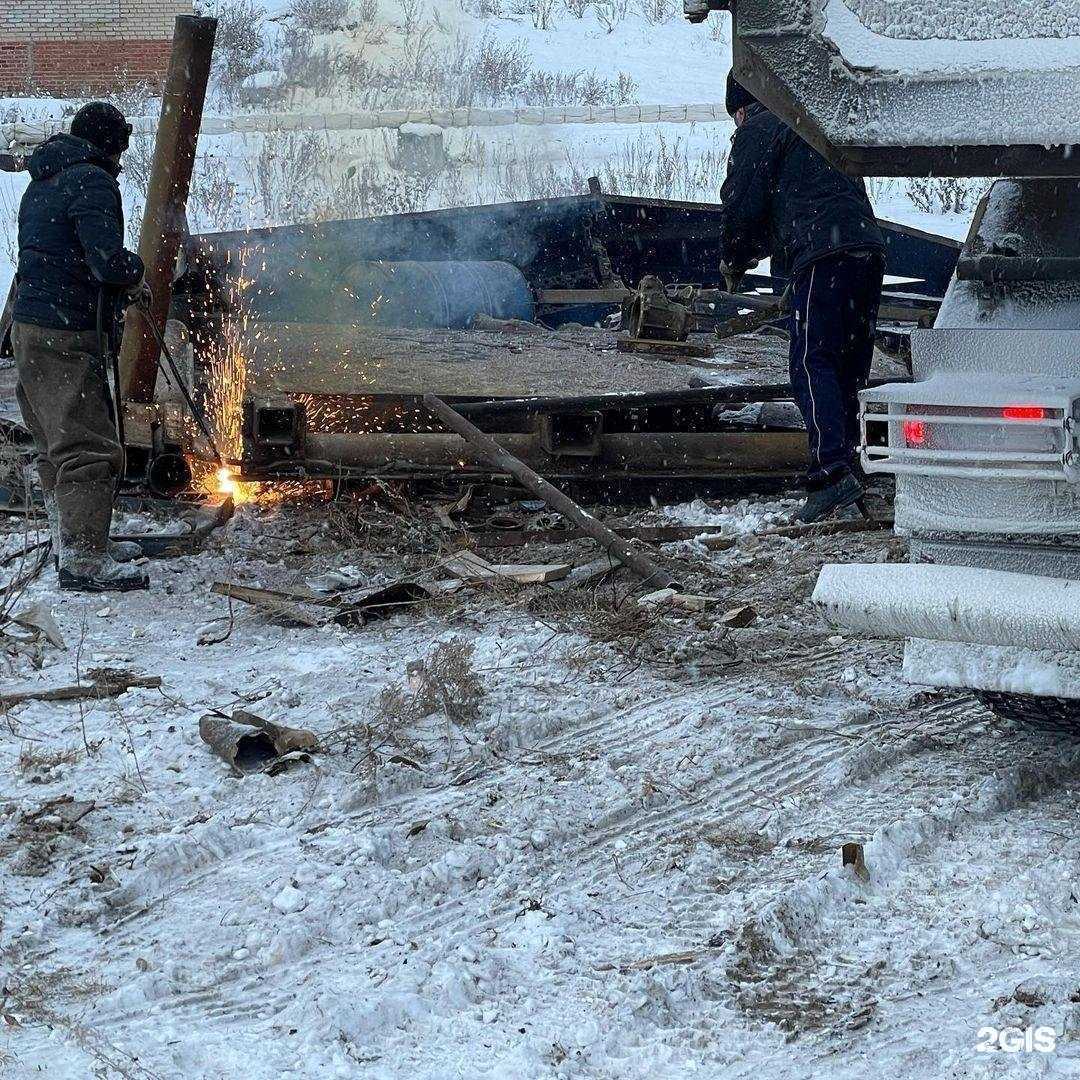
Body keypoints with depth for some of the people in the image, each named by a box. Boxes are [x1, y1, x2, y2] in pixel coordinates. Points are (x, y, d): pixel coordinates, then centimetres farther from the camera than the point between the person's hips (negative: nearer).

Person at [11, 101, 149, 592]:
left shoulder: (42, 183, 18)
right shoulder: (92, 182, -13)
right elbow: (108, 261, -23)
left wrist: (117, 284, 13)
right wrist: (134, 272, -1)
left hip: (29, 327, 10)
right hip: (66, 335, -10)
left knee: (58, 447, 18)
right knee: (89, 448, -9)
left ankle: (75, 542, 29)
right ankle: (82, 560, -11)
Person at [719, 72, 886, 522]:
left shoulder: (758, 130, 5)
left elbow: (743, 204, -2)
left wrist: (734, 263, 16)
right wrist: (755, 250, 37)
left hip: (824, 257, -8)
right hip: (868, 248, 8)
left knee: (812, 364, -13)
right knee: (848, 370, 11)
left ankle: (832, 469, -26)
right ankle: (848, 461, 9)